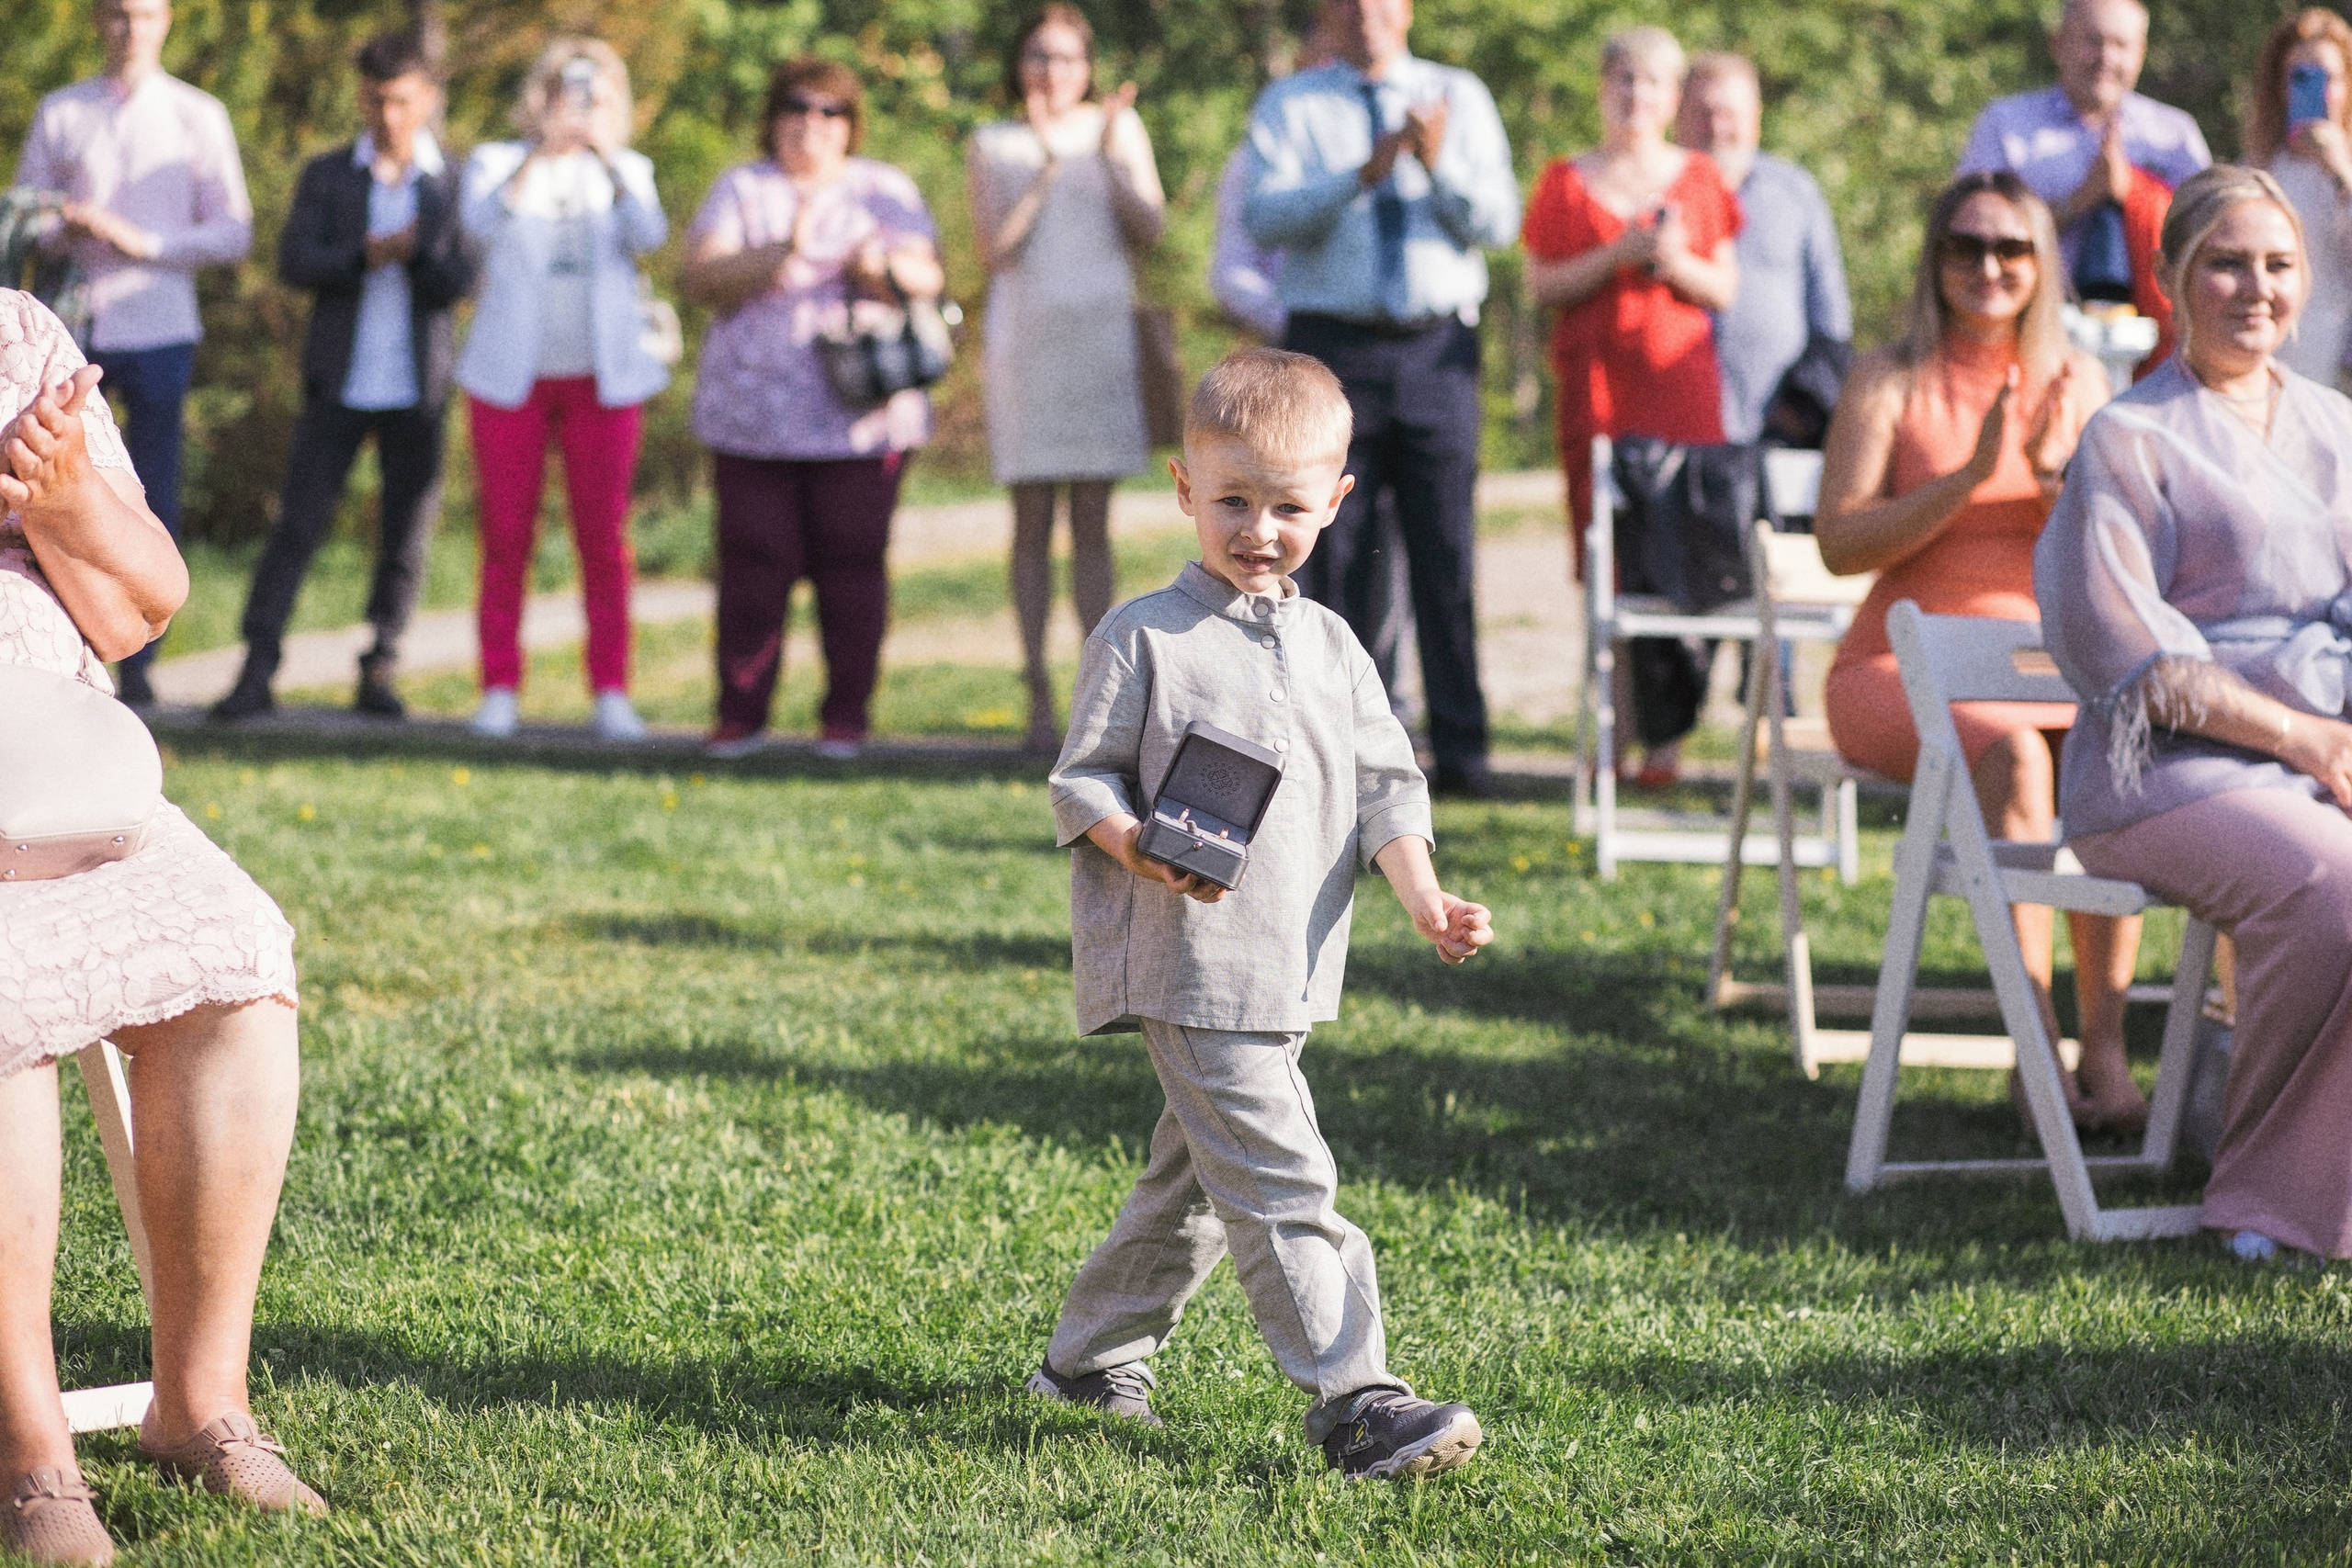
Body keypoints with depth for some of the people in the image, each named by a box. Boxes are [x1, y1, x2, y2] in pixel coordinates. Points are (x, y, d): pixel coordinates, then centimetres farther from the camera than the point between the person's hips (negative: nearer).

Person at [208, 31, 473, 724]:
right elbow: (294, 261, -4)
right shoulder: (326, 175, 6)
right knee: (298, 523, -6)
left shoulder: (452, 185, 3)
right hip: (339, 381, 0)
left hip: (418, 387, 0)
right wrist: (366, 257, -18)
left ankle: (379, 673, 11)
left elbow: (455, 284, -5)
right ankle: (257, 672, -7)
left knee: (407, 536, 1)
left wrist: (415, 249, -23)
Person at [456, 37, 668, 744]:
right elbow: (481, 220, -14)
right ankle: (499, 691, 3)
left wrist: (608, 161, -21)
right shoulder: (496, 163, 7)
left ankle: (611, 693, 1)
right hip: (511, 376, -1)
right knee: (506, 536, -1)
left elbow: (650, 234, -9)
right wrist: (540, 152, -25)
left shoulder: (627, 172, 11)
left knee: (604, 538, -2)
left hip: (602, 379, 1)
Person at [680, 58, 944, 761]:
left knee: (851, 563, -4)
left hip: (860, 411, 0)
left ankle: (846, 716, 2)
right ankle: (740, 713, 1)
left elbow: (927, 278, 1)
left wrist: (884, 267, -22)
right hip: (753, 408, 0)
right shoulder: (742, 190, 12)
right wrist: (780, 253, -18)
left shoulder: (885, 191, 14)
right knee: (754, 563, -5)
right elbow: (700, 276, -3)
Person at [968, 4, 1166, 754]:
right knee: (1033, 521, -2)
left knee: (1093, 520, 1)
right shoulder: (993, 145, 7)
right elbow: (997, 248, -4)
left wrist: (1110, 155, -11)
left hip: (1101, 337, 1)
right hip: (1024, 336, -1)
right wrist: (1047, 166, -12)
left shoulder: (1119, 127, 9)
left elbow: (1150, 229, 0)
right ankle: (1039, 699, -2)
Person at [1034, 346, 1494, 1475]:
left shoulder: (1331, 647, 12)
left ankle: (1090, 1356, 33)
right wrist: (1144, 852, -24)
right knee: (1281, 1185, -12)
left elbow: (1384, 788, 11)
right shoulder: (1143, 639, -5)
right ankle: (1354, 1402, -13)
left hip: (1287, 970, 7)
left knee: (1196, 1181, 17)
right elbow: (1082, 781, -4)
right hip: (1185, 965, -7)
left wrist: (1425, 899, -5)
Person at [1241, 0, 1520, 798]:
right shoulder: (1288, 106, 8)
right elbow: (1267, 217, -8)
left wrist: (1439, 164, -17)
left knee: (1446, 552, -4)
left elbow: (1497, 223, 2)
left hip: (1437, 350, 0)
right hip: (1332, 344, 0)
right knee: (1336, 556, -1)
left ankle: (1461, 753, -2)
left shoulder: (1460, 99, 11)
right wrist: (1365, 173, -20)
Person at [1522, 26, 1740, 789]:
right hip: (1595, 379, 0)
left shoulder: (1699, 179, 13)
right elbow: (1542, 284, 4)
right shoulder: (1566, 181, 10)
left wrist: (1677, 264, -7)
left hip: (1682, 379, 0)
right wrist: (1617, 256, -10)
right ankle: (1614, 719, -2)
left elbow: (1726, 290, 12)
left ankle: (1665, 731, -6)